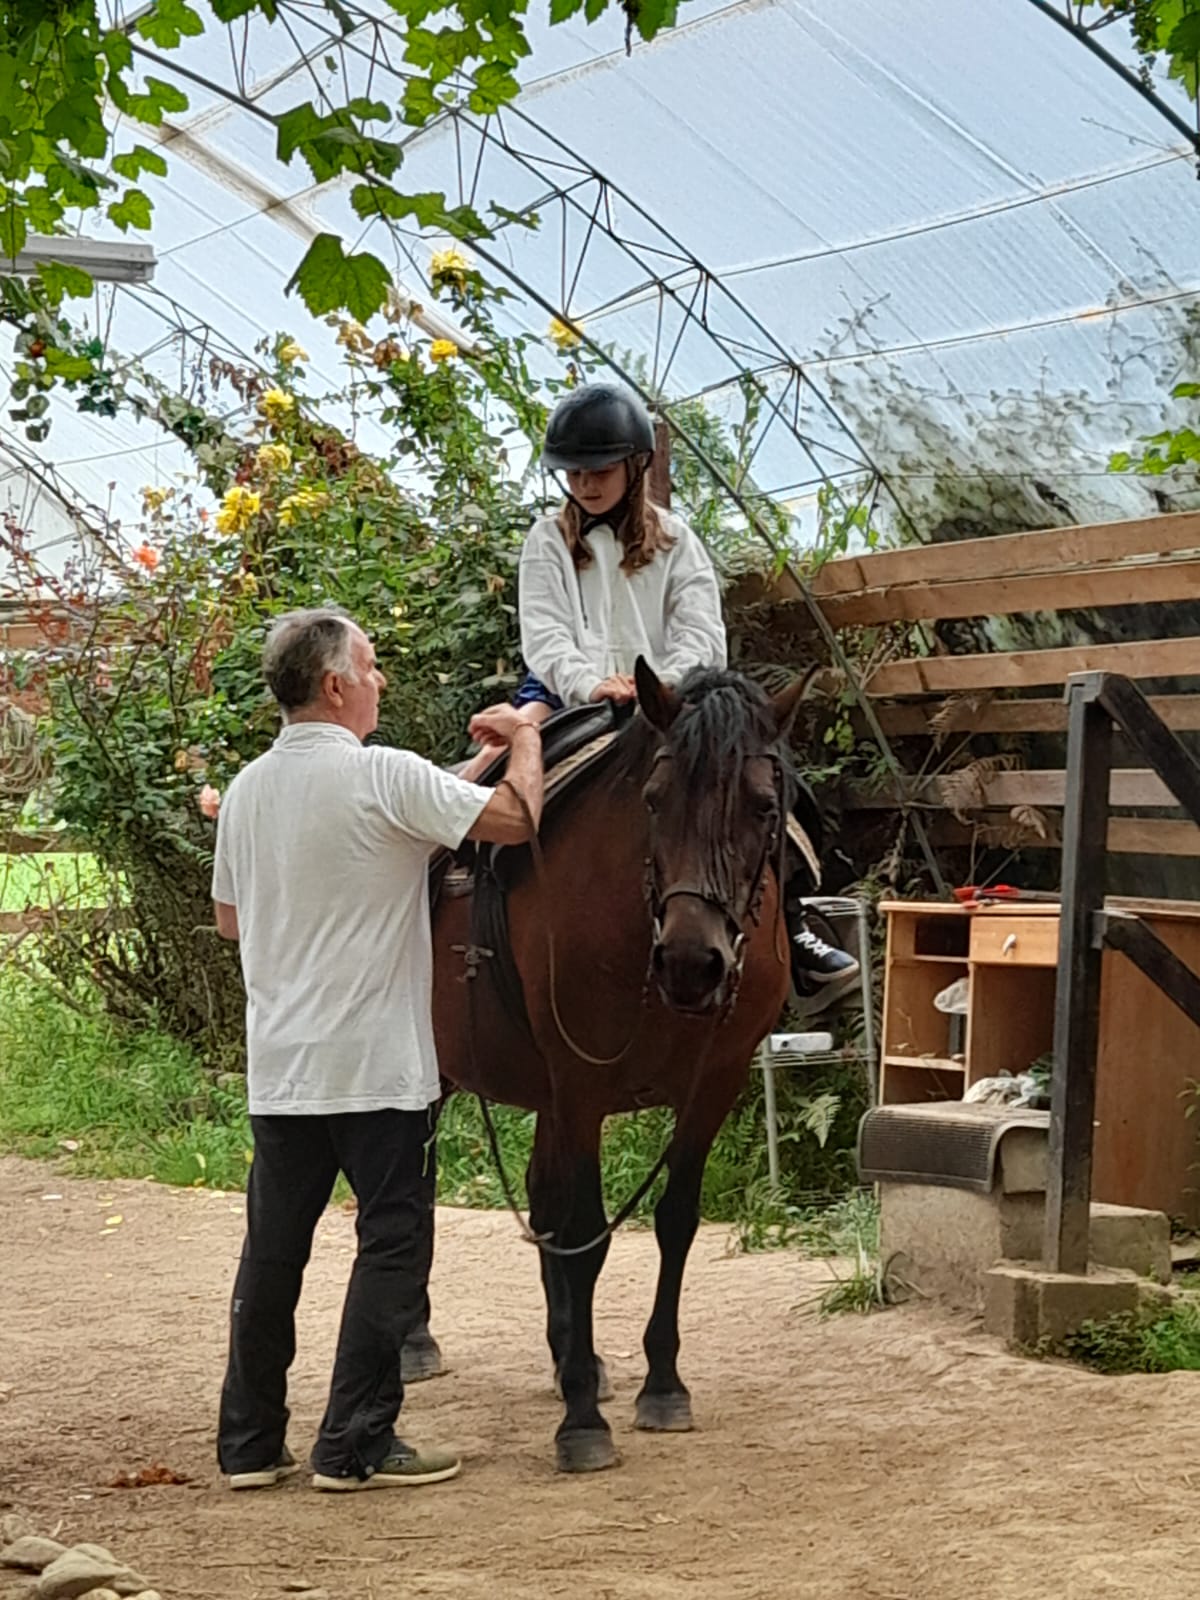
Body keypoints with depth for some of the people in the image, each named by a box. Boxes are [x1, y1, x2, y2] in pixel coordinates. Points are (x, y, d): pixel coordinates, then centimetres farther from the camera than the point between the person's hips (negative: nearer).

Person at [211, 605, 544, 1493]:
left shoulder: (246, 790, 7)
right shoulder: (384, 776, -15)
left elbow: (230, 918, 18)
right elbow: (514, 819, -16)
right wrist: (526, 738, 1)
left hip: (279, 1063, 7)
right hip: (377, 1061, -7)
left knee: (272, 1248, 13)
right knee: (393, 1243, 3)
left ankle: (249, 1442, 18)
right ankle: (355, 1445, 3)